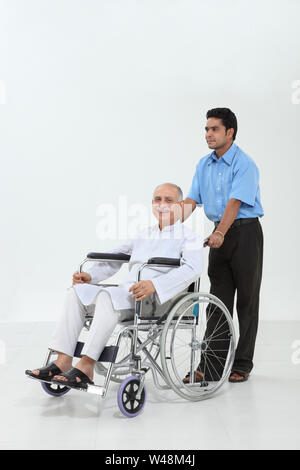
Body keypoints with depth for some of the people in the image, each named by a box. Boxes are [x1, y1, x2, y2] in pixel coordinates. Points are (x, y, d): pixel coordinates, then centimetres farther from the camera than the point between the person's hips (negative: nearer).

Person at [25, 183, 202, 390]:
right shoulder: (144, 235, 26)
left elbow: (193, 268, -17)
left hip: (158, 298, -7)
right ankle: (63, 361, -21)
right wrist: (90, 275, 11)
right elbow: (115, 257, 31)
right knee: (76, 292, -12)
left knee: (109, 295, -33)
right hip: (128, 290, 7)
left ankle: (86, 367, -35)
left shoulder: (188, 237, 4)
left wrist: (154, 284, -31)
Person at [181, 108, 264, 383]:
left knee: (246, 301, 2)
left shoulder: (245, 164, -12)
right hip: (220, 235, 6)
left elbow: (235, 202, -23)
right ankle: (212, 364, 8)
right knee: (219, 300, 5)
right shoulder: (205, 165, 9)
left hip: (245, 232, -6)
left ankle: (242, 365, 11)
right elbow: (191, 200, 6)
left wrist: (220, 233, -34)